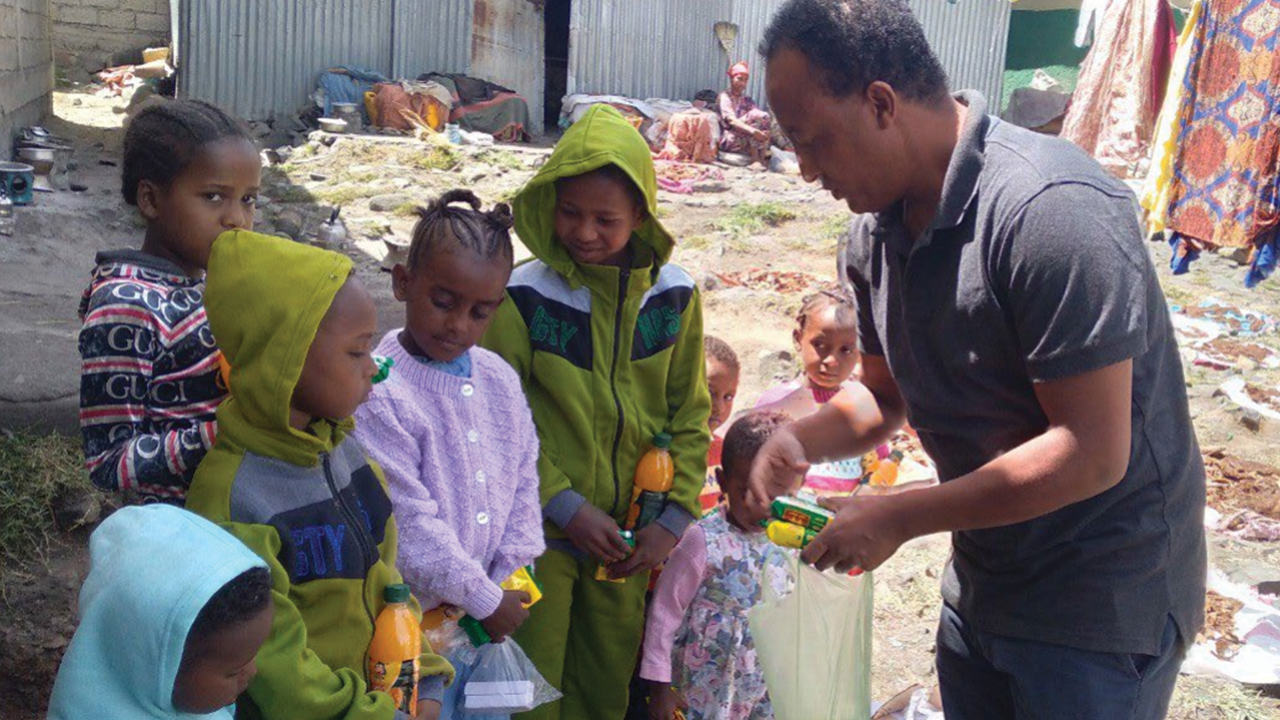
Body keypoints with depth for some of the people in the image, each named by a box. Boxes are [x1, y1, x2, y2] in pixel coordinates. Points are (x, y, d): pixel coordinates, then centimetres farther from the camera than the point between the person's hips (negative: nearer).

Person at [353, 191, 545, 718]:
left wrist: (506, 586, -1)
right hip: (417, 621, -6)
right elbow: (411, 527, -20)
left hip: (491, 613, 6)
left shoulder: (499, 379, 2)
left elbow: (524, 484, 8)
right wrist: (484, 600, -12)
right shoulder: (380, 396, -19)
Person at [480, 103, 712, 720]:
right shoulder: (525, 294, -12)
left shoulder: (674, 295, -3)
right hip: (543, 530, -3)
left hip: (630, 539, 3)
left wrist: (673, 517, -2)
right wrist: (567, 507, -13)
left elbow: (690, 414, 4)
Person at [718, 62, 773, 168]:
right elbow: (731, 120, -21)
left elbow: (762, 118, -1)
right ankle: (755, 159, -28)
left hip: (747, 140, 6)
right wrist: (752, 130, -38)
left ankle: (762, 157, -24)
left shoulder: (747, 99, 17)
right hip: (729, 140, -6)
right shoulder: (724, 96, -2)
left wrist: (764, 131, -26)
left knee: (764, 117, -17)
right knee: (755, 115, -25)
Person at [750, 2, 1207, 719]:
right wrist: (800, 440, -11)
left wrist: (899, 518, -23)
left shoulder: (1050, 209, -28)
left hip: (1103, 603, -7)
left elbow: (1092, 453, -27)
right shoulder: (876, 233, -2)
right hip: (982, 580, 8)